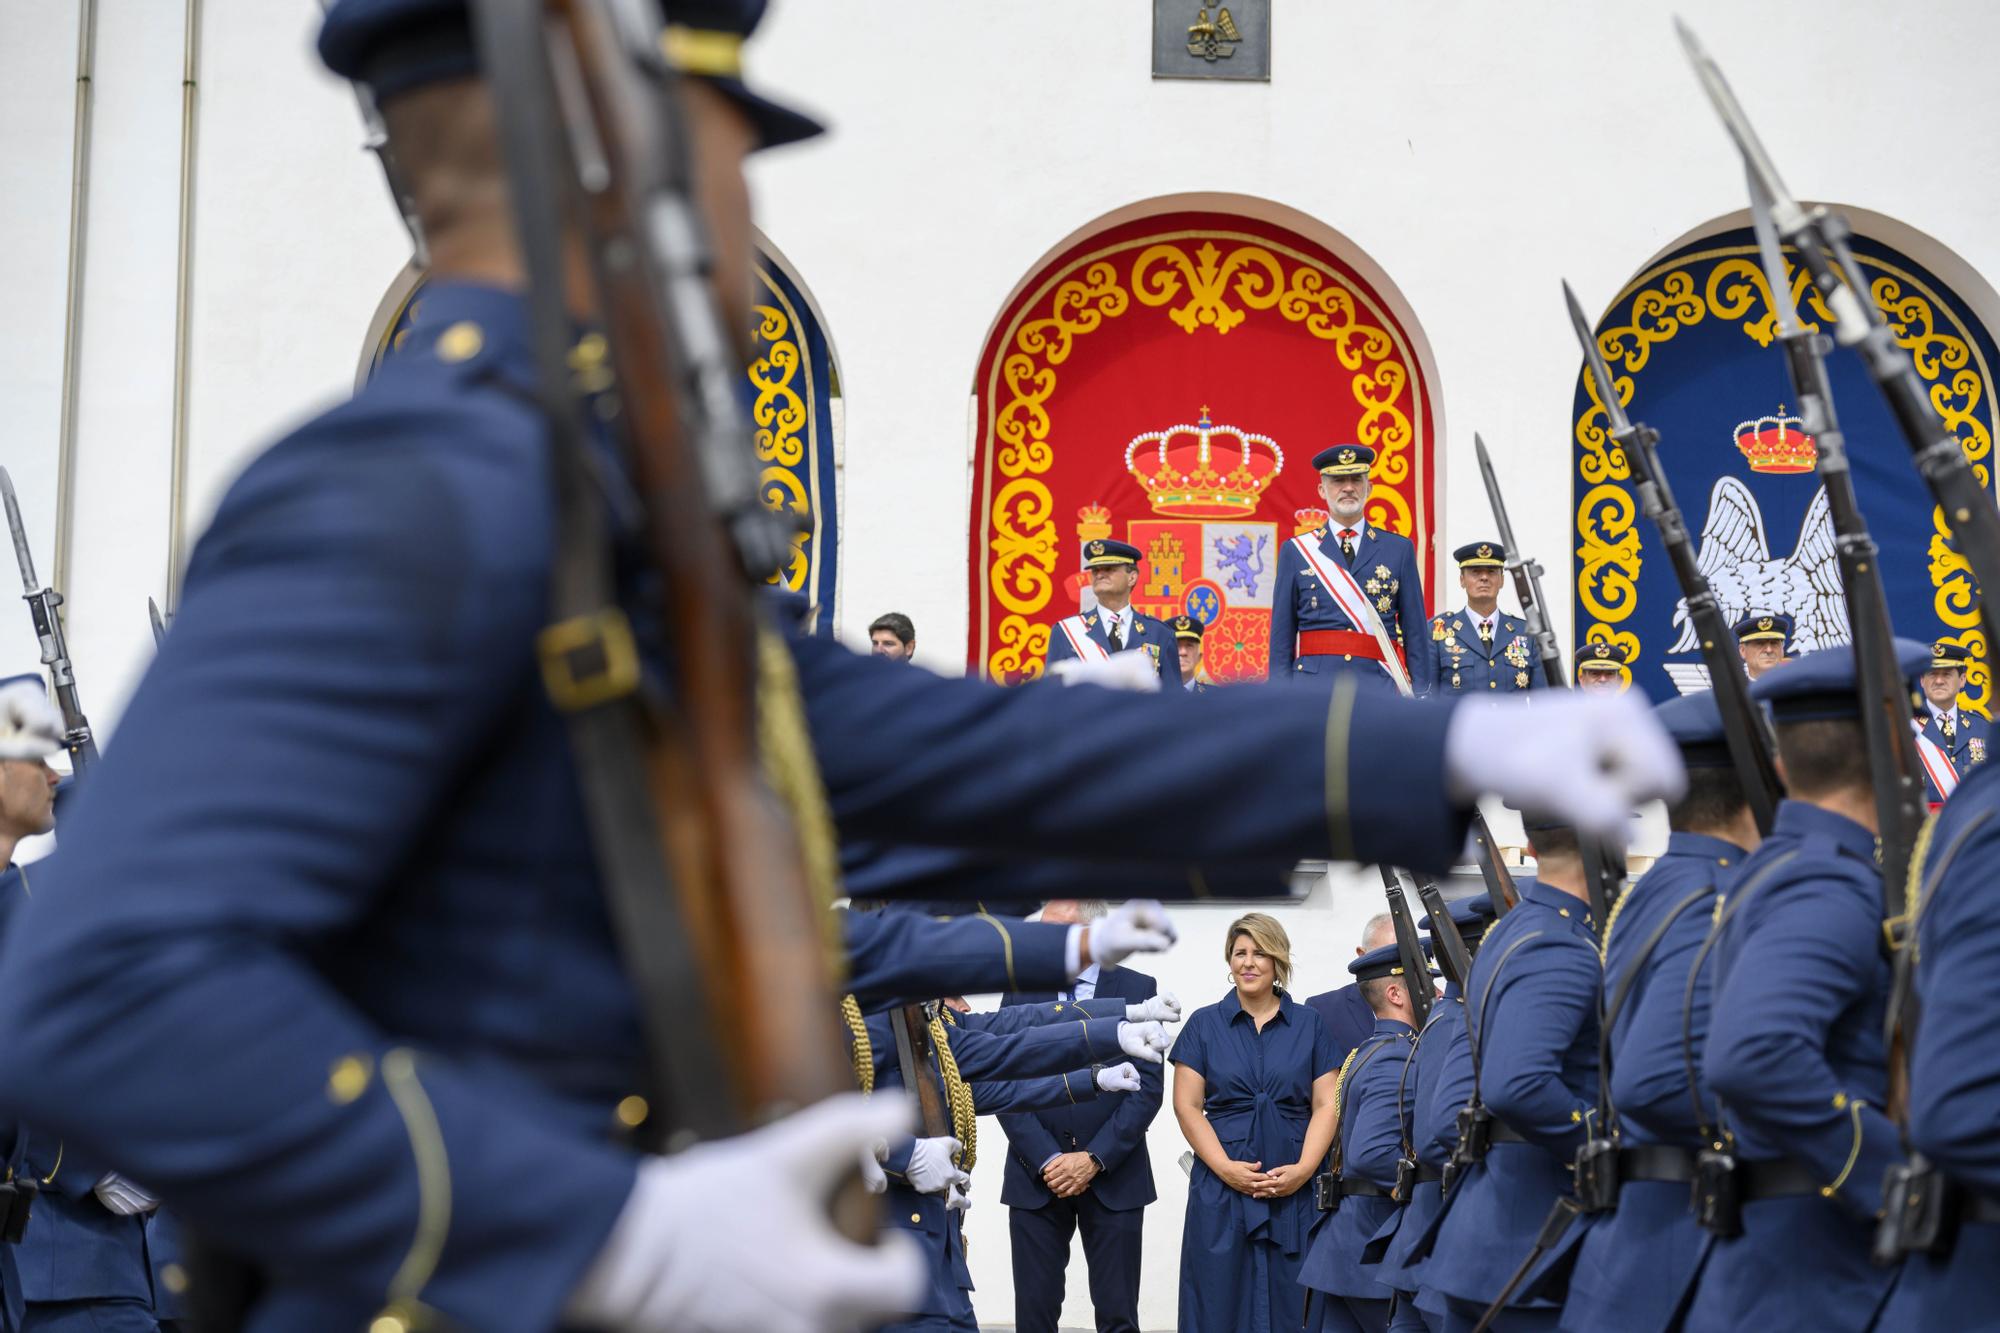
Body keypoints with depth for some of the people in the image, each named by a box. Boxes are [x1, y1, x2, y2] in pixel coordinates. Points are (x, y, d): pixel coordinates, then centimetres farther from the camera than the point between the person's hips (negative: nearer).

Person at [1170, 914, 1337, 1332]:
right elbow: (1187, 1105, 1)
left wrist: (1304, 1168, -12)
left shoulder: (1309, 1024, 8)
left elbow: (1326, 1105, 2)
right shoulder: (1204, 1024, 6)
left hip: (1295, 1189, 0)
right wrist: (1225, 1167, -11)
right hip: (1221, 1188, 0)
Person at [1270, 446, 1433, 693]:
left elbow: (1415, 632, 9)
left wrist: (1421, 697, 2)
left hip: (1378, 684, 0)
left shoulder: (1398, 550, 11)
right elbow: (1281, 636, 9)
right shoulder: (1296, 551, 10)